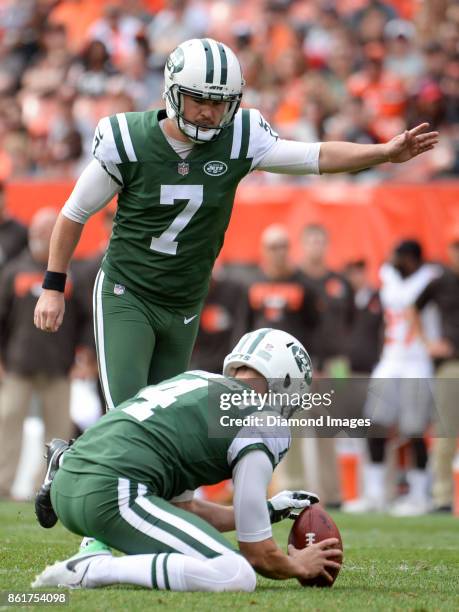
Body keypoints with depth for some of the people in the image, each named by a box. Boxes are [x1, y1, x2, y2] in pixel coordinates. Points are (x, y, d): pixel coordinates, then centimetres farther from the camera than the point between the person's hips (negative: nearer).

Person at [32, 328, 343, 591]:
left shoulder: (194, 381, 26)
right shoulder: (264, 428, 2)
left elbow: (182, 507, 33)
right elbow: (258, 554, 3)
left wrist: (266, 511, 39)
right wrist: (299, 566, 24)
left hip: (66, 486, 9)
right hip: (112, 495, -9)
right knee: (239, 577, -14)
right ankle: (94, 570, -18)